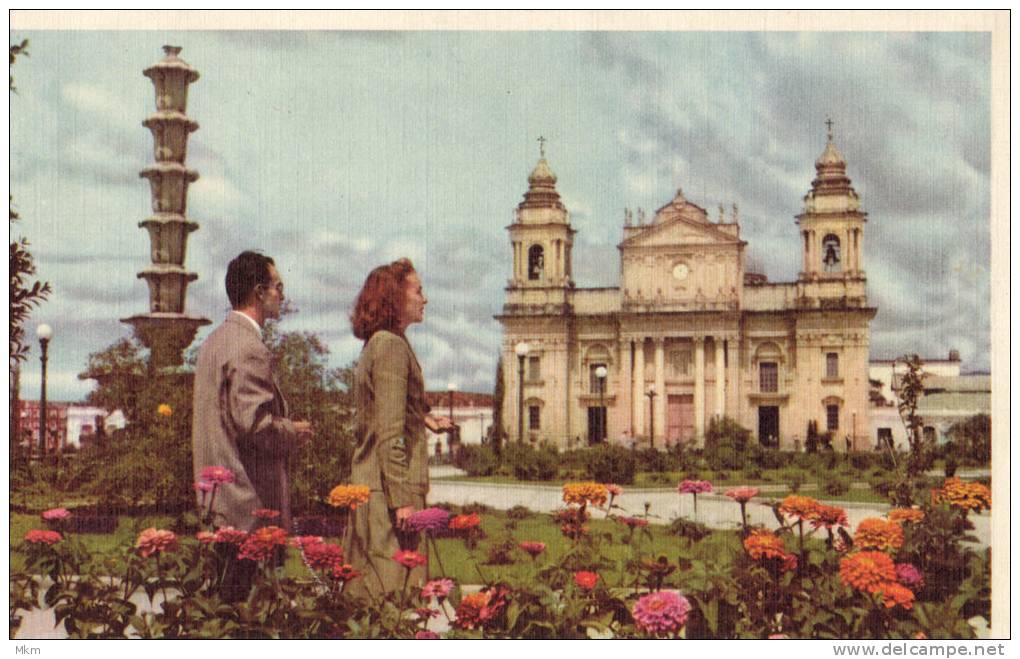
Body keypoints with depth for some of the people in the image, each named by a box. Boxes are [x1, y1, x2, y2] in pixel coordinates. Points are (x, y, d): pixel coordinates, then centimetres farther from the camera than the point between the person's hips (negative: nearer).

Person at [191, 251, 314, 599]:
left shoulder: (215, 340, 15)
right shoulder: (249, 348, -17)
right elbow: (254, 422, -24)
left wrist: (285, 426, 17)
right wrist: (294, 432, -6)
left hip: (220, 491, 10)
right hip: (251, 501, -10)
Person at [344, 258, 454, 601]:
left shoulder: (375, 345, 16)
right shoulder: (393, 345, -14)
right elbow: (390, 431, -20)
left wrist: (423, 419, 18)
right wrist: (402, 497, -21)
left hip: (368, 483, 10)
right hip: (388, 486, -10)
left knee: (368, 584, 13)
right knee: (395, 585, -6)